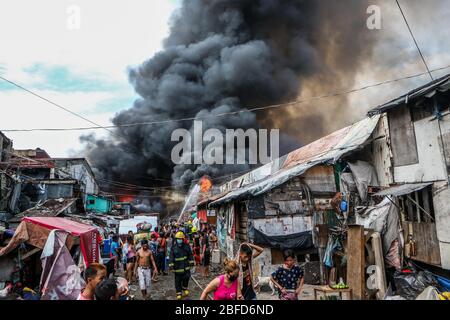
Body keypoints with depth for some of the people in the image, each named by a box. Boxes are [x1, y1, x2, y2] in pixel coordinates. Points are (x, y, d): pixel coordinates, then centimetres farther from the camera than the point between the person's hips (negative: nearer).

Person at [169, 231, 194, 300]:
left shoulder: (187, 246, -2)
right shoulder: (173, 248, -7)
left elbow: (190, 255, 6)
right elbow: (171, 257, -7)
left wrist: (191, 262, 6)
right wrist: (171, 265, -13)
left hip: (186, 267, 2)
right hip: (177, 268, -2)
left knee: (186, 279, 14)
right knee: (178, 281, 5)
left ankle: (185, 290, 37)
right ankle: (179, 294, 19)